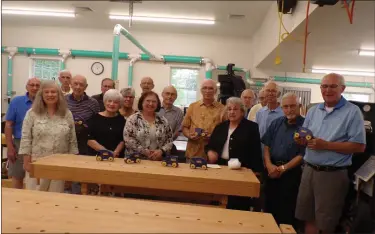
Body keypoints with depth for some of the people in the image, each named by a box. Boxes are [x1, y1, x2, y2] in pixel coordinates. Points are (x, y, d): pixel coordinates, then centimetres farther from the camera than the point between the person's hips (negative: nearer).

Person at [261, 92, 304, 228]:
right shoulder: (276, 123, 8)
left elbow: (303, 154, -12)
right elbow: (266, 145, 8)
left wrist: (283, 168, -14)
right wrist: (269, 164, -7)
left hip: (291, 172, -5)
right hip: (272, 170, 5)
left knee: (287, 210, 5)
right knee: (270, 206, 15)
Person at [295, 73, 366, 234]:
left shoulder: (352, 111, -7)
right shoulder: (313, 111, 10)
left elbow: (359, 146, -12)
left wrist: (325, 145, -18)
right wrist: (303, 139, -9)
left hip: (333, 174, -5)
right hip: (309, 170, 5)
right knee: (308, 218, 16)